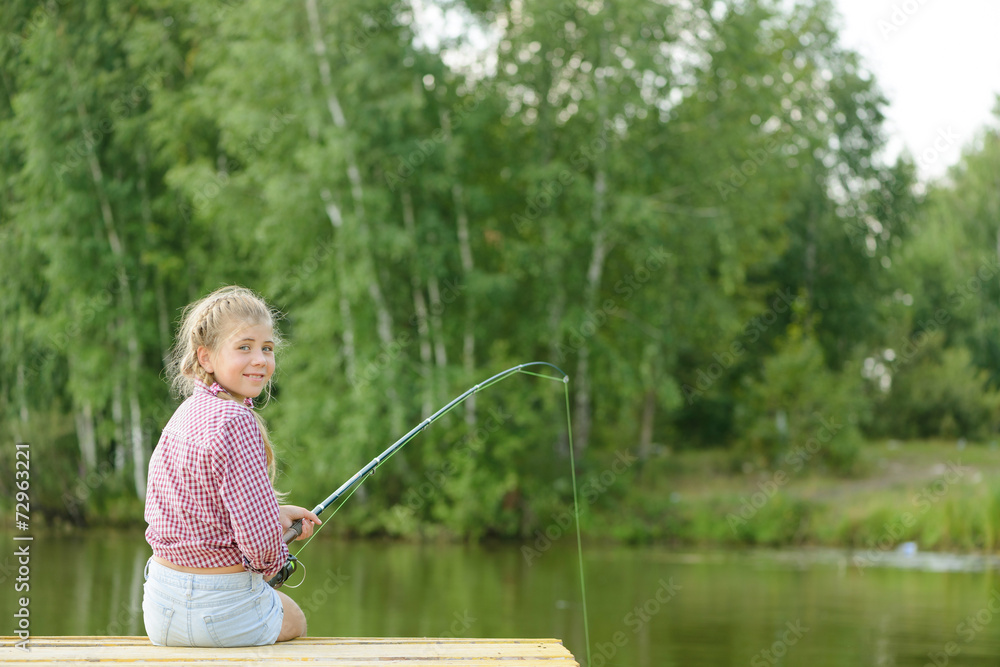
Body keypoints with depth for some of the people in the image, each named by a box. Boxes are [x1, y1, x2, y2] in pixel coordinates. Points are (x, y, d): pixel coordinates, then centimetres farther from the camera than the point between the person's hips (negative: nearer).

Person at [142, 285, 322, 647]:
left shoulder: (184, 414, 4)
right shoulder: (236, 422, -21)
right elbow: (260, 541, -24)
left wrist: (275, 514, 14)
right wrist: (273, 560, -2)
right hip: (221, 610, -7)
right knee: (295, 621, 28)